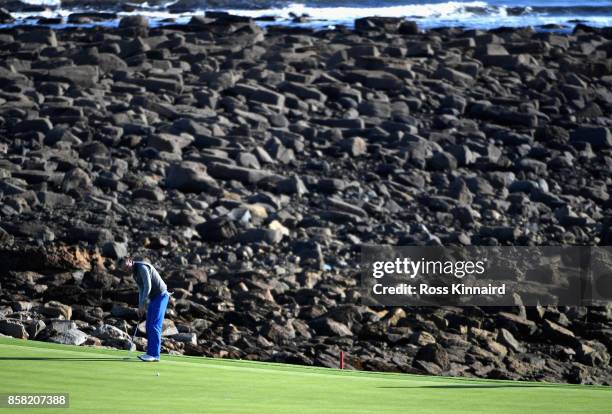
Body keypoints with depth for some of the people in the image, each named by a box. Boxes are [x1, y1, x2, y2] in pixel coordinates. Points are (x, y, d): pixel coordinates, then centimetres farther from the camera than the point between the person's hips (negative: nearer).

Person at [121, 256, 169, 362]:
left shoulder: (142, 267, -19)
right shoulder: (135, 273, 13)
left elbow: (148, 287, -23)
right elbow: (141, 290, 18)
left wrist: (141, 305, -19)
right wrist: (140, 308, 9)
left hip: (160, 296, -10)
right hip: (154, 298, 10)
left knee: (154, 326, -12)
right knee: (149, 326, 7)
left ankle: (154, 355, -13)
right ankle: (151, 353, 8)